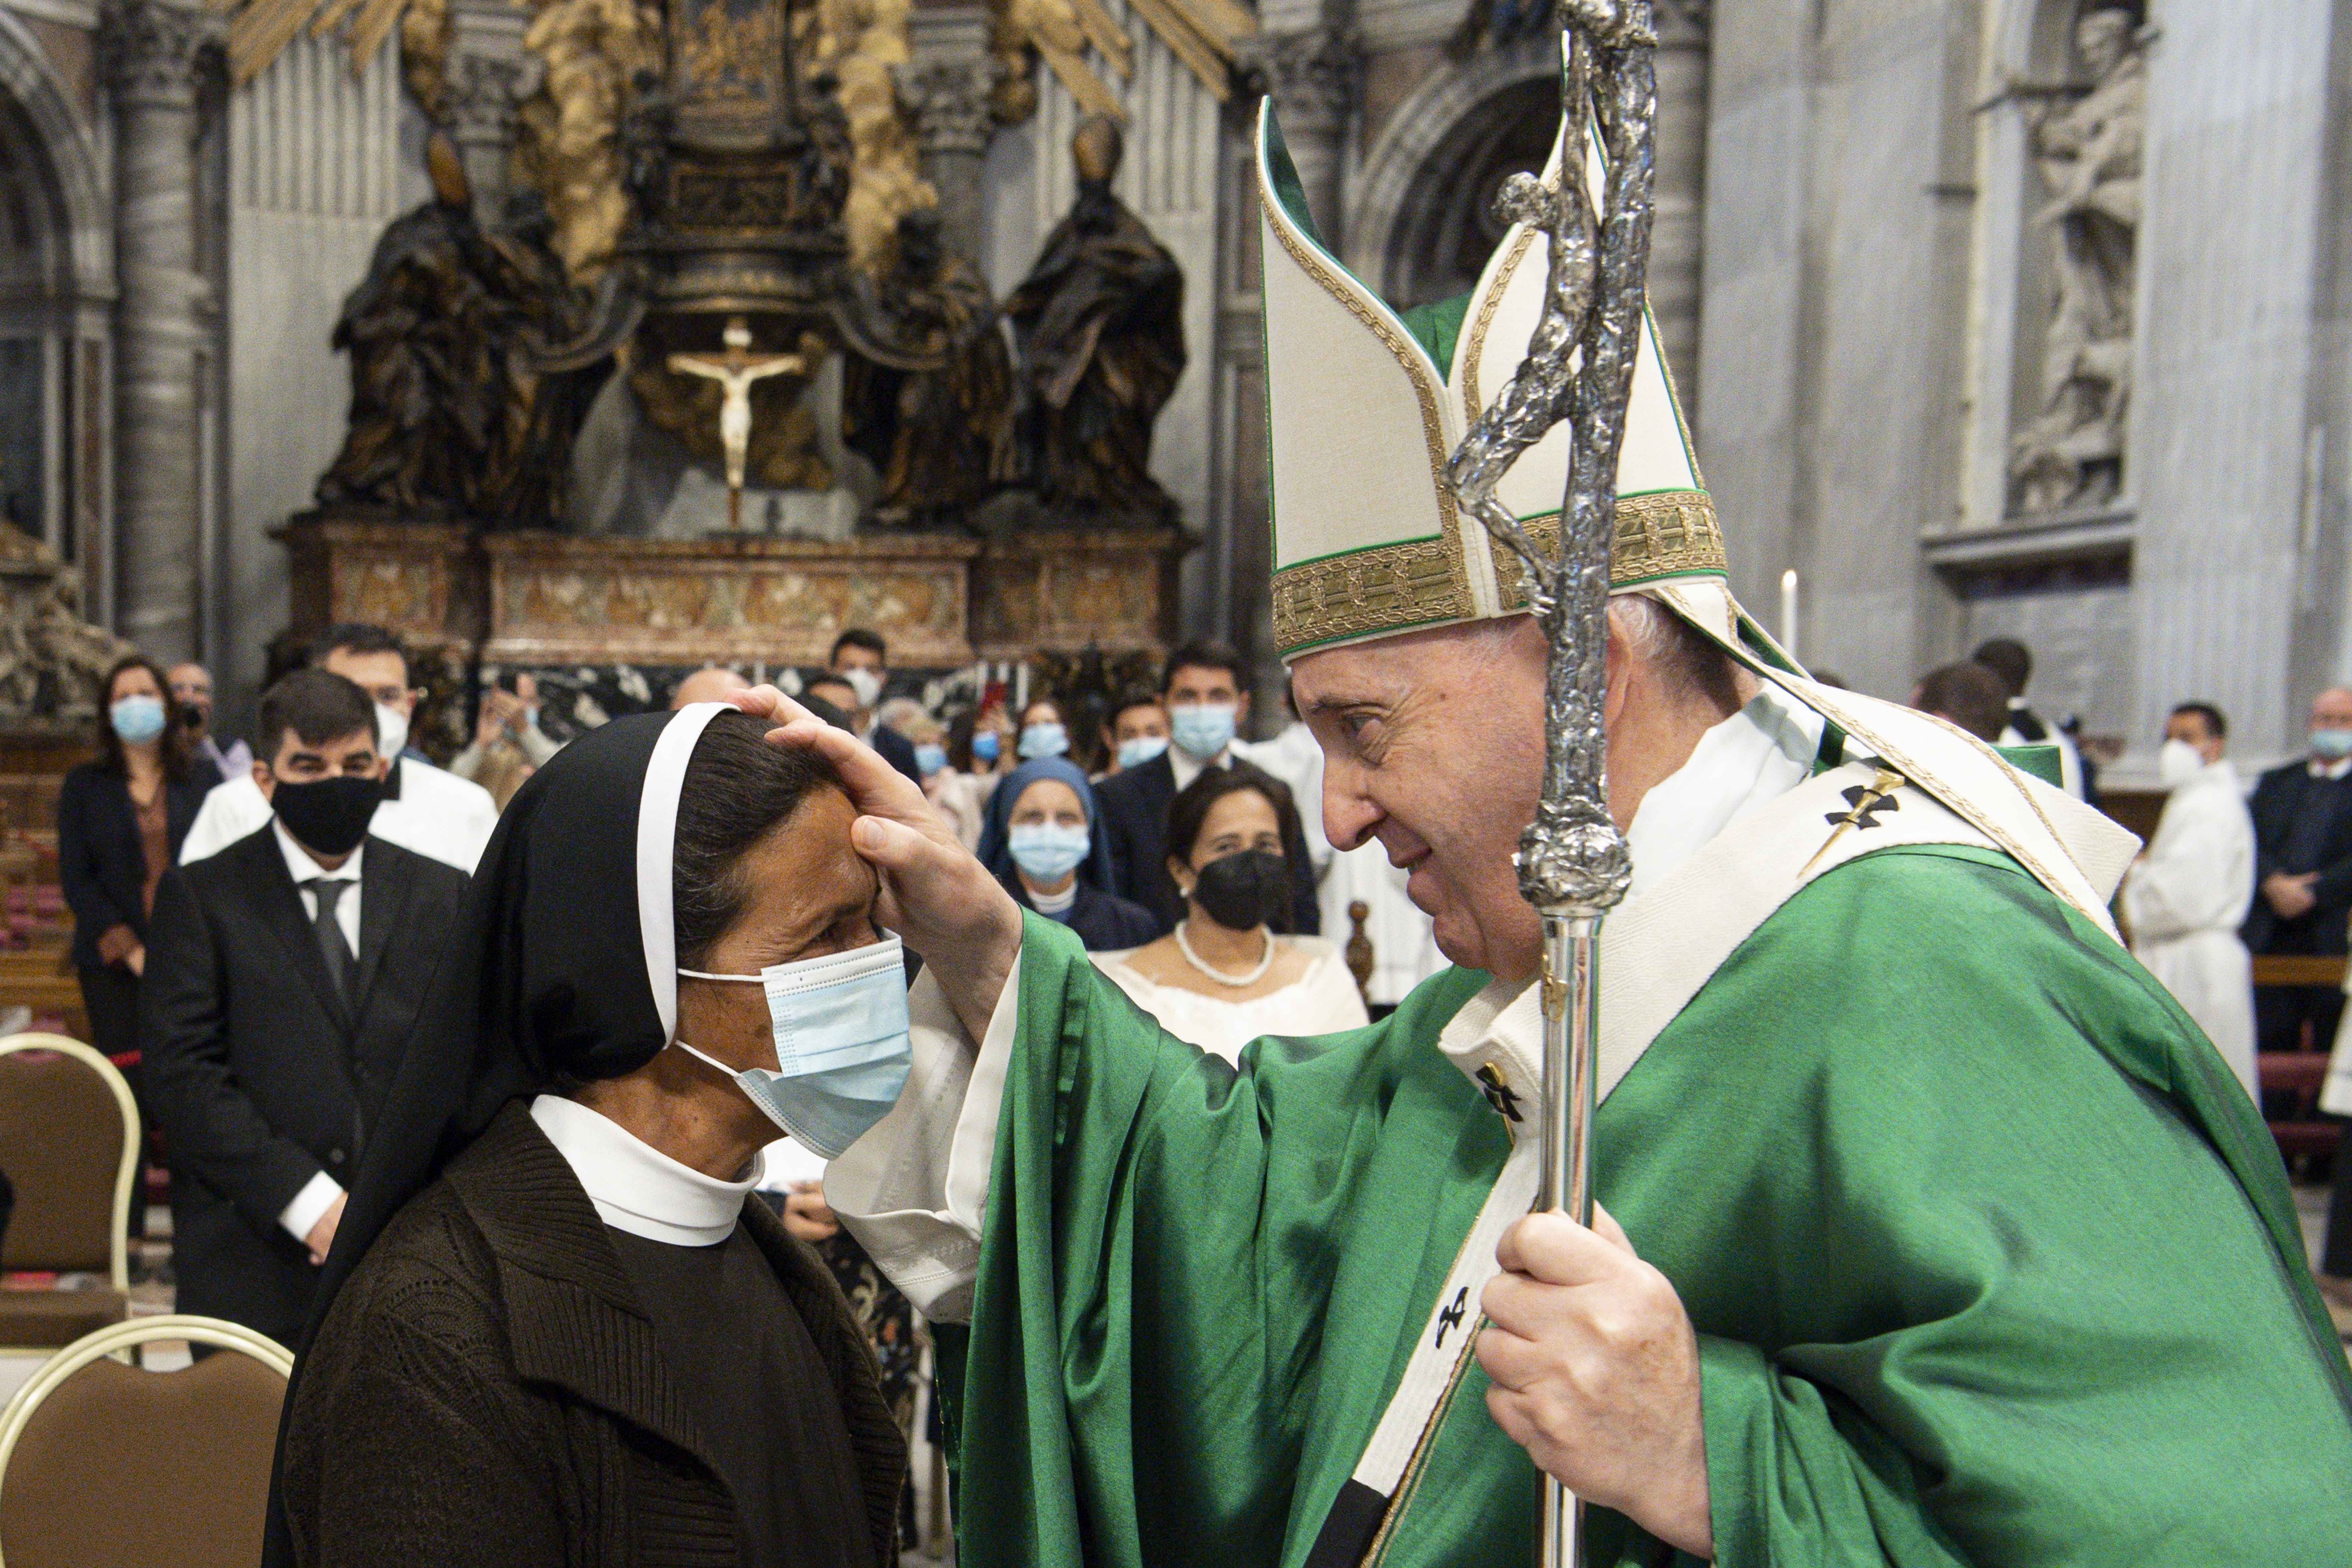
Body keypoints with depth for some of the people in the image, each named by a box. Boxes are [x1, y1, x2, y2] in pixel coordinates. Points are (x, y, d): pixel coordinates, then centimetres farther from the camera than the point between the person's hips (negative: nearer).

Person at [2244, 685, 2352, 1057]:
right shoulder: (2275, 782, 16)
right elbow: (2250, 842, 4)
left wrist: (2312, 893, -15)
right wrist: (2275, 883, -13)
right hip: (2271, 939, 3)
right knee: (2271, 1042, 5)